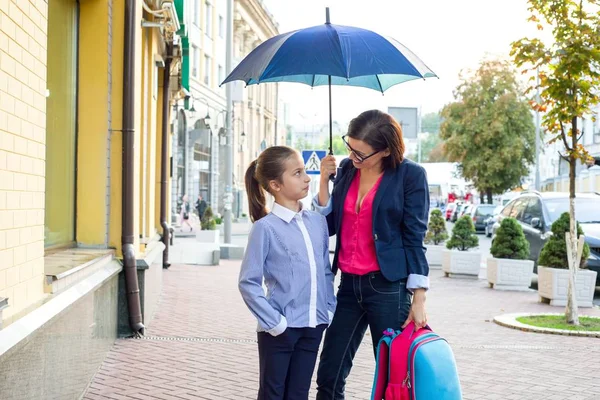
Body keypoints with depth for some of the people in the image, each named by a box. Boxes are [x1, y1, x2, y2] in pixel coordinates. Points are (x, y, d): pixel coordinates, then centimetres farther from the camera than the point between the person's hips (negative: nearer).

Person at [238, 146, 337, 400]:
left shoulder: (318, 221, 5)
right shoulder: (265, 227, -12)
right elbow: (248, 283, -12)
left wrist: (330, 310, 6)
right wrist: (274, 322, -15)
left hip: (313, 326, 5)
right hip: (281, 328, -5)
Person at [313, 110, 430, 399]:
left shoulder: (410, 175, -7)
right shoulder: (346, 169, 7)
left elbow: (414, 239, -7)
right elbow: (330, 225, 10)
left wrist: (418, 300, -10)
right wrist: (324, 180, -2)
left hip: (389, 287, -5)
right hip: (349, 284, 5)